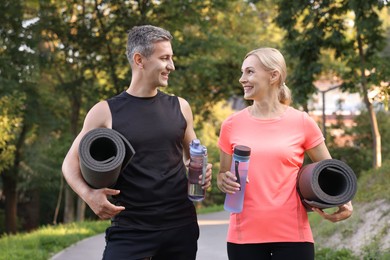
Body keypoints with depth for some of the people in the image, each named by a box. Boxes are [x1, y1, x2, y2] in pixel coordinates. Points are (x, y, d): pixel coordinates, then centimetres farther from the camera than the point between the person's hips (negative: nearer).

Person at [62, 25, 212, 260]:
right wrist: (89, 194, -17)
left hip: (181, 225, 3)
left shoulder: (180, 107, 7)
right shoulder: (106, 112, -3)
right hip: (130, 229, -3)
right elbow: (71, 162, 3)